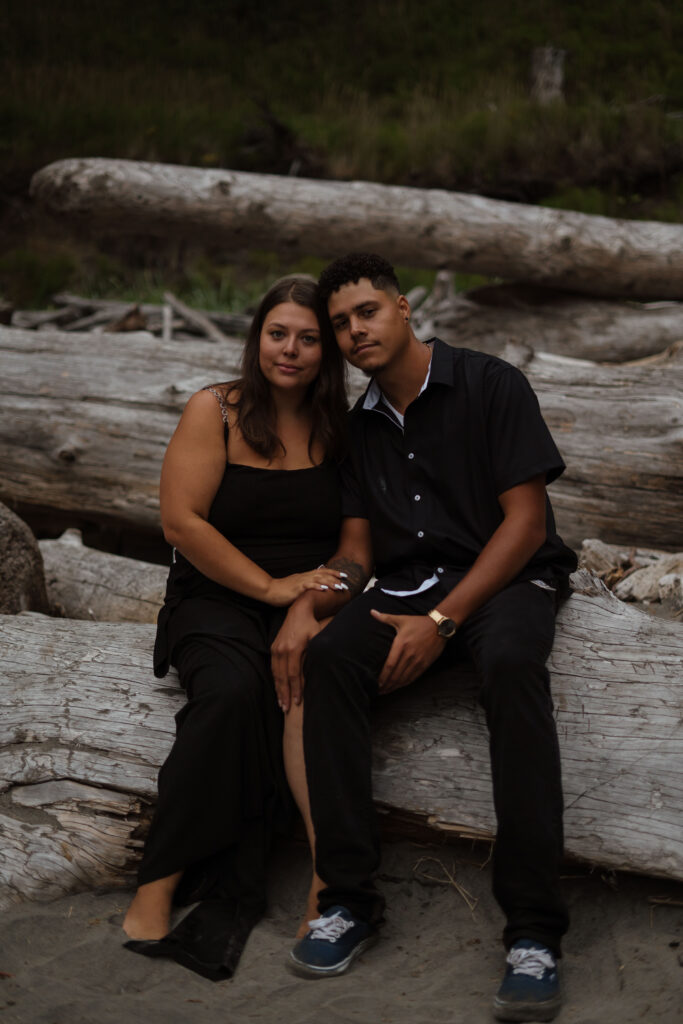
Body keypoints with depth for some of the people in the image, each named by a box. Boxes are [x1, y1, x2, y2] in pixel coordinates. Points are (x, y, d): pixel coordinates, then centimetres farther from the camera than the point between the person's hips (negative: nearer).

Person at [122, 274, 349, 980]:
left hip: (310, 601, 2)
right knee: (233, 689, -34)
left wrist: (329, 584, -11)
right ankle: (156, 892, -30)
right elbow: (181, 521, -7)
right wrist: (272, 586, -12)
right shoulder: (214, 412, 2)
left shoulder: (339, 427, 11)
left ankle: (329, 877, -39)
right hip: (218, 599, -2)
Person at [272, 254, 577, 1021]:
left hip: (503, 578, -5)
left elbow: (526, 519, -9)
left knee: (510, 663, -39)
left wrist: (443, 620, -18)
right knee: (327, 656, -27)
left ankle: (534, 931, -38)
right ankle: (348, 900, -23)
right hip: (406, 584, 5)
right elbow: (356, 547, 13)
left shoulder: (490, 385, -3)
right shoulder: (362, 425, 15)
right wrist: (306, 603, -10)